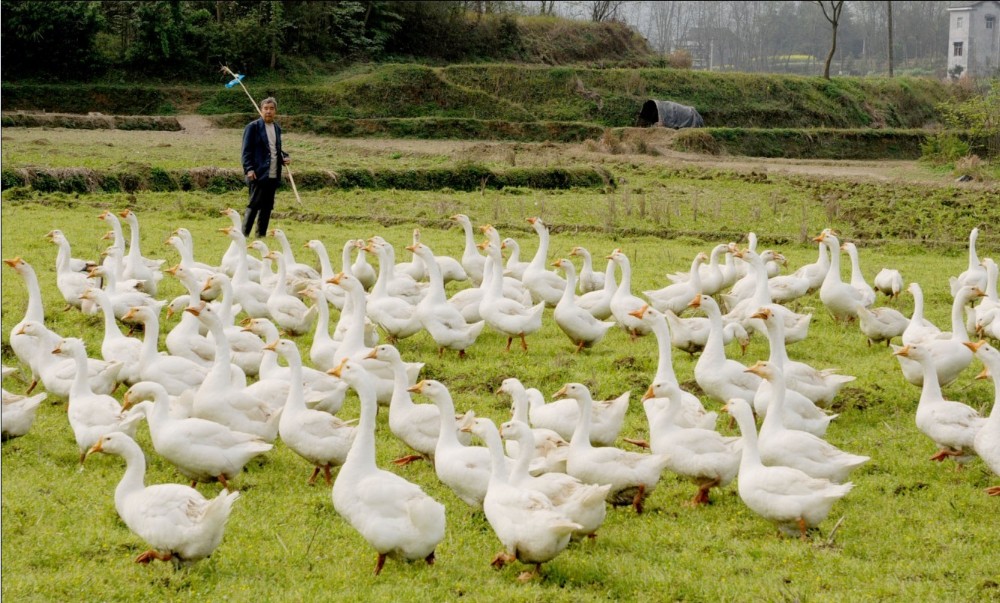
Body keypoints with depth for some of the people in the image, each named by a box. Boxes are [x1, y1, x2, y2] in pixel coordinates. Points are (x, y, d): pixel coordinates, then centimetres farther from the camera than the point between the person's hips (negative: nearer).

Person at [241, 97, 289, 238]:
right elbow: (246, 150, -7)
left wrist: (284, 157, 6)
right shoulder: (253, 127, -3)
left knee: (267, 207, 7)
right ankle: (244, 234, -4)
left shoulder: (277, 129, 16)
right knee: (254, 205, -8)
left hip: (273, 175, 6)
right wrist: (249, 169, -16)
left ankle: (261, 234, 12)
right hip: (258, 174, -6)